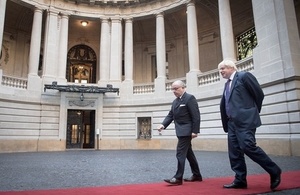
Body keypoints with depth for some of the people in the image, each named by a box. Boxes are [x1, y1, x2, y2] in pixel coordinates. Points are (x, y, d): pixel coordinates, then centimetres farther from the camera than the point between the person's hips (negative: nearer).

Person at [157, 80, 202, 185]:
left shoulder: (190, 98, -10)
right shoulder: (175, 101, 15)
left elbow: (196, 116, -15)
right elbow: (170, 115, 10)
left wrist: (195, 131, -20)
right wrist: (163, 124, -7)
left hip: (186, 131, -9)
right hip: (181, 131, 9)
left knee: (180, 153, -9)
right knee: (188, 153, 15)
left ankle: (178, 178, -2)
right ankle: (197, 175, 26)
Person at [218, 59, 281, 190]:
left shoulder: (244, 76, -2)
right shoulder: (227, 83, 20)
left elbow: (259, 94, -4)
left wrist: (253, 112, 3)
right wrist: (226, 123, 12)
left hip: (245, 120, -8)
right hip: (232, 122, 8)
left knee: (248, 146, -15)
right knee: (234, 151, 5)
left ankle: (274, 171, 4)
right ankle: (240, 180, 14)